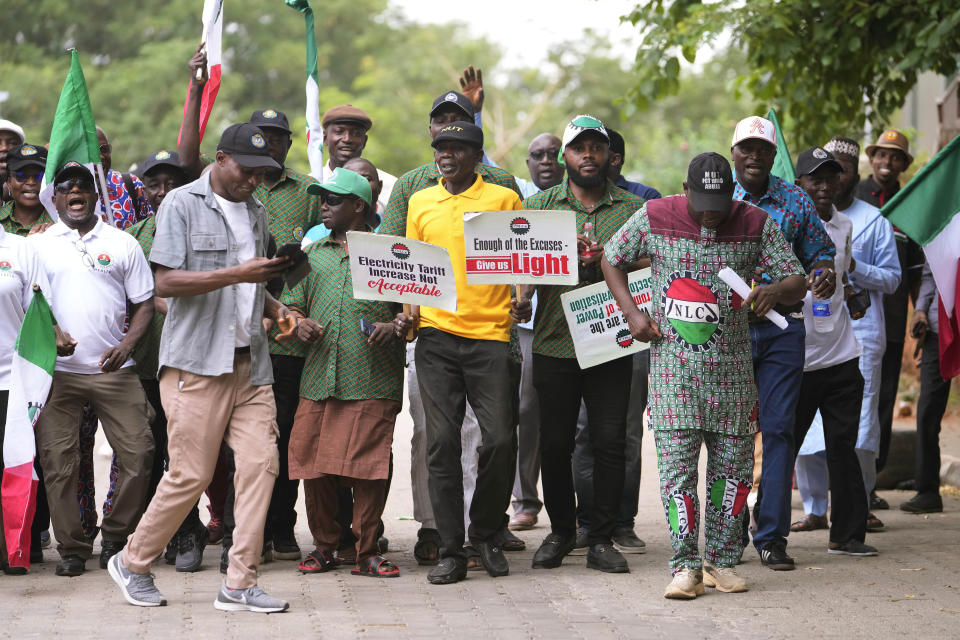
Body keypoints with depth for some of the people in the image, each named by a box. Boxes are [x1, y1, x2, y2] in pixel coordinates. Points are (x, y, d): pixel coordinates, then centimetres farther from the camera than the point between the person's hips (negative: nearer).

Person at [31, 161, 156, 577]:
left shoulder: (123, 244, 9)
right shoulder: (38, 244, 9)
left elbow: (145, 303, 9)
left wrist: (126, 345, -7)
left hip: (112, 369, 0)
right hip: (56, 369, 0)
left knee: (138, 453, -6)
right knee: (57, 461, -2)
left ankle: (115, 539, 11)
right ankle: (71, 548, 9)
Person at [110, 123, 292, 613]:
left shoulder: (256, 212, 19)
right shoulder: (182, 204, -3)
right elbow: (167, 282, -12)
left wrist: (273, 307, 7)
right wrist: (236, 274, -19)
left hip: (250, 362, 6)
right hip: (196, 361, -6)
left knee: (260, 462, -5)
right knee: (190, 475, -5)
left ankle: (239, 584, -1)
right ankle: (132, 563, 16)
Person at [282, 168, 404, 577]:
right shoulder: (313, 254, 20)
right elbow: (292, 302, 24)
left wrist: (393, 326, -12)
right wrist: (299, 322, 2)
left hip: (372, 382, -4)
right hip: (318, 379, 4)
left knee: (368, 466, -6)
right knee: (314, 465, 2)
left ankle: (366, 551, 3)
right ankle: (324, 546, 16)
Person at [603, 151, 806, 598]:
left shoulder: (756, 225, 0)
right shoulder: (654, 218, -2)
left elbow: (797, 281, 2)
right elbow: (611, 259, 12)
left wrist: (777, 290, -22)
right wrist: (632, 313, -1)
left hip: (730, 364, 2)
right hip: (673, 363, -2)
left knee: (733, 461, 5)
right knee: (676, 463, -8)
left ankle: (721, 561, 17)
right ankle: (685, 567, -4)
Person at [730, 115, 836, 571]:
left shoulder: (796, 201, 7)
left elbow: (819, 252, 10)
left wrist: (826, 273, -13)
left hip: (783, 329, 1)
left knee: (778, 429, -1)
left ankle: (771, 535, 4)